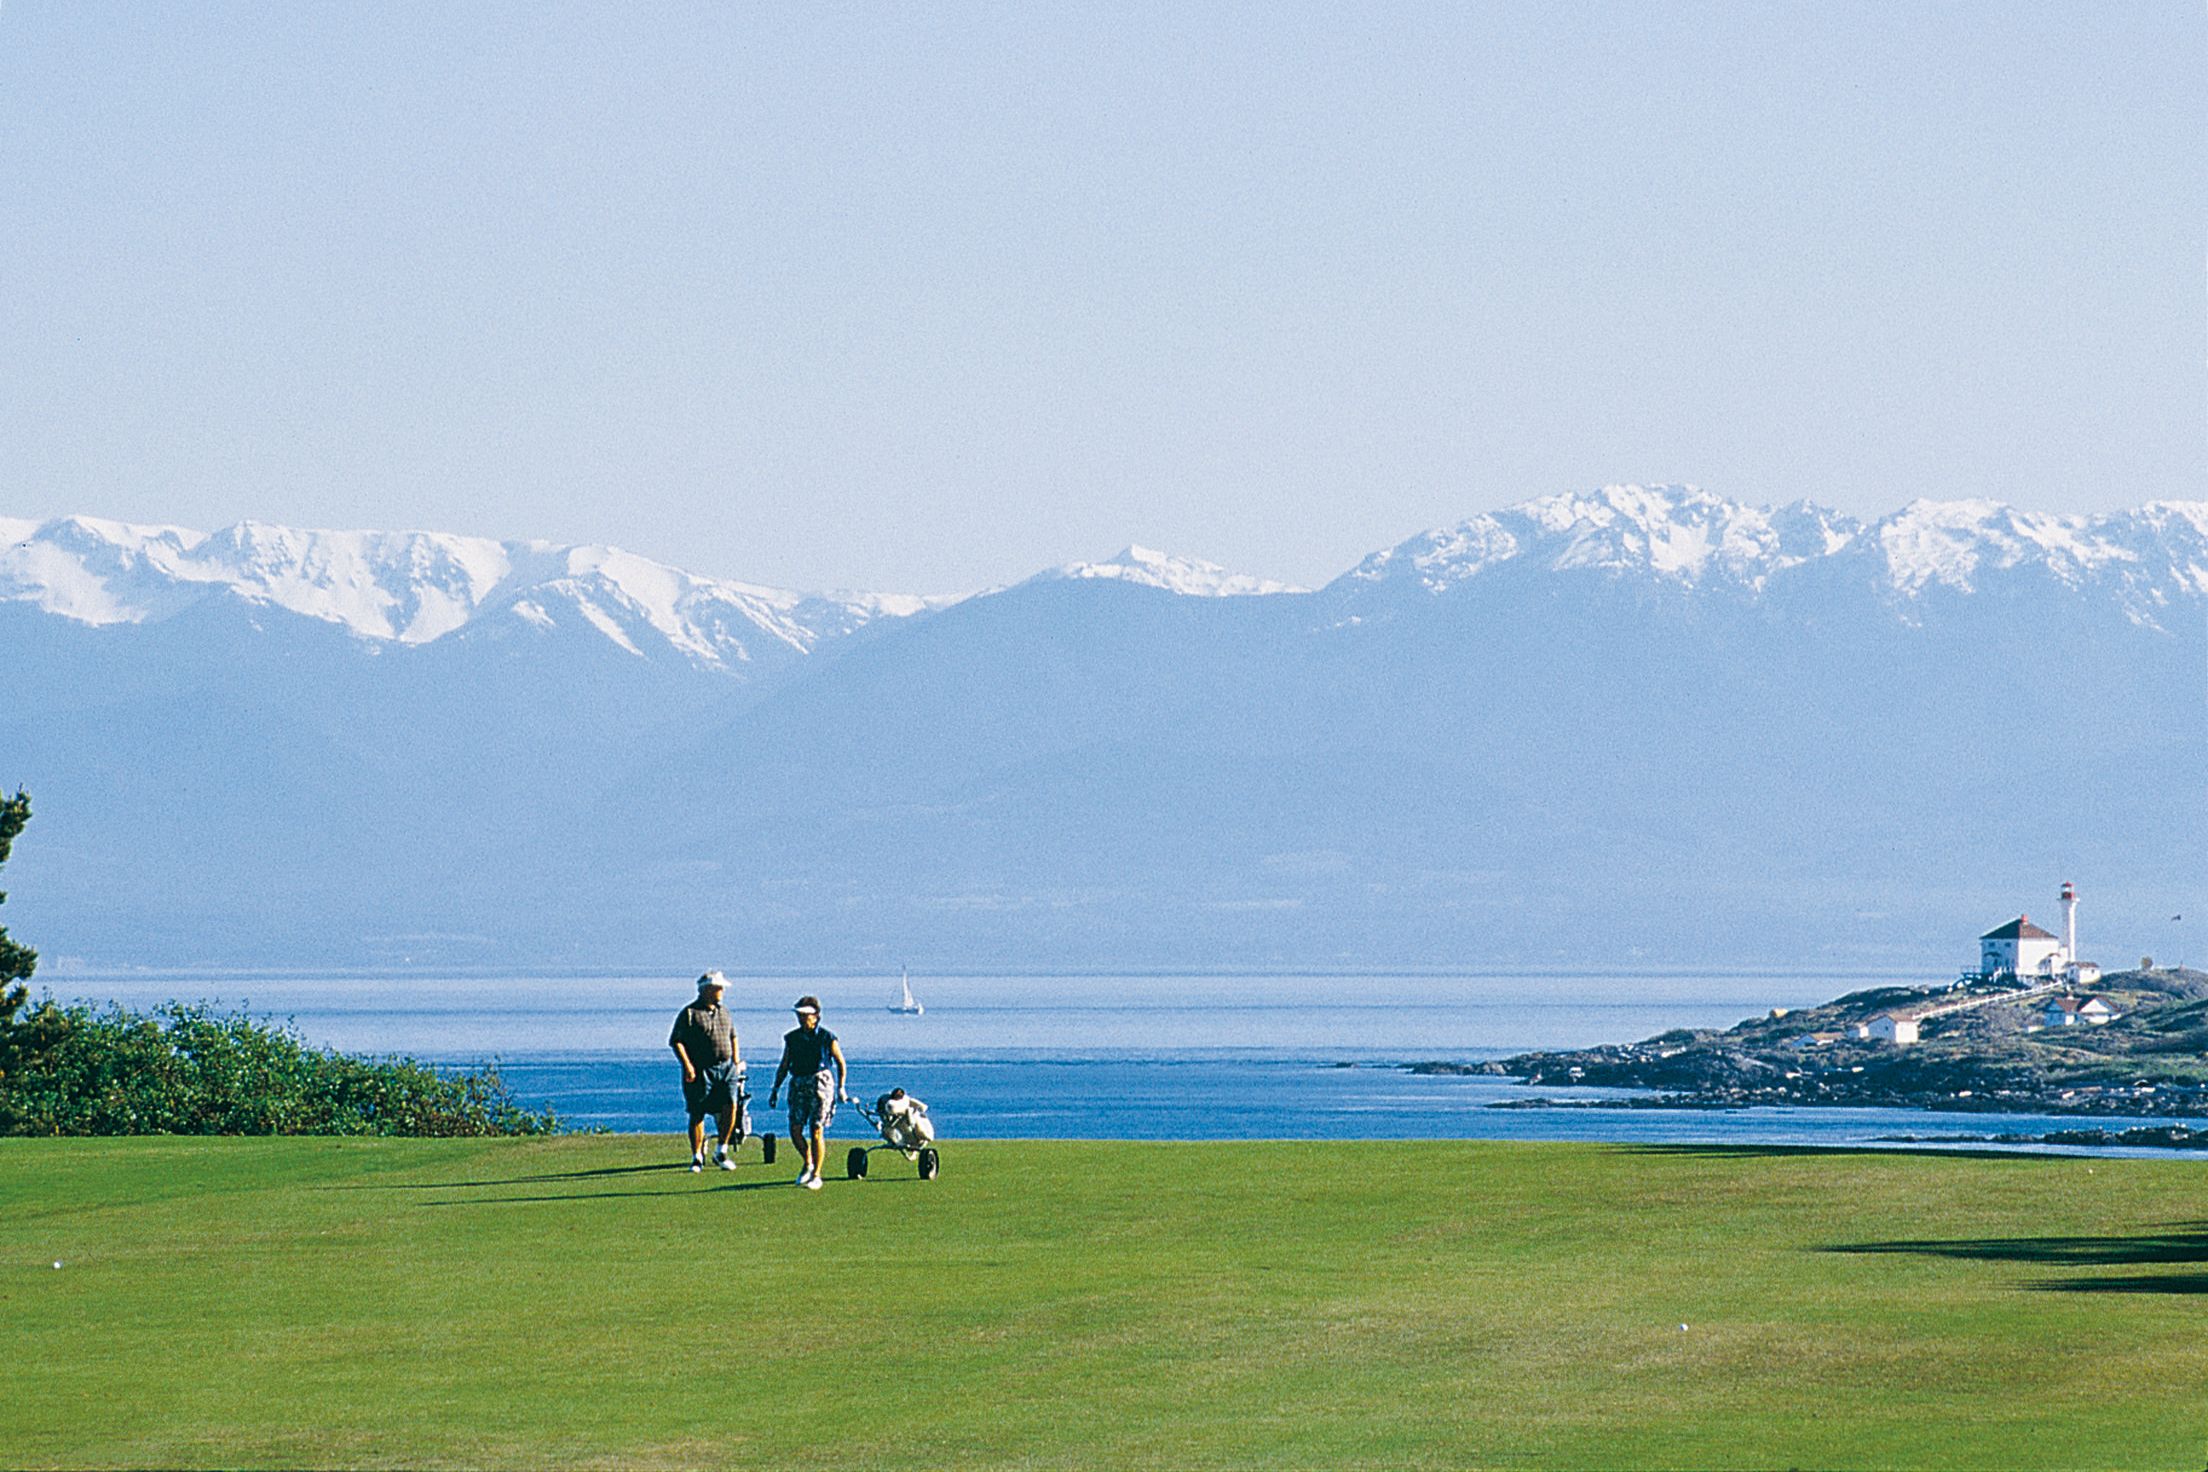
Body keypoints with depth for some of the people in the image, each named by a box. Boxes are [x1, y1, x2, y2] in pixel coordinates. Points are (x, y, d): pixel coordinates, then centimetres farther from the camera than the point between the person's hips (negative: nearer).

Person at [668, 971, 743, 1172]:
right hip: (700, 1071, -4)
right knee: (697, 1114, -1)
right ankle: (697, 1158, 9)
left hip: (726, 1068, 4)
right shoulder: (689, 1014, -5)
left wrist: (736, 1062, 18)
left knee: (730, 1106, -11)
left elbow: (733, 1036, 27)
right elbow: (675, 1041, -8)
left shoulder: (723, 1012, 14)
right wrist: (687, 1065, -16)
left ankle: (721, 1152, 4)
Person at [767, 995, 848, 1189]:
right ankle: (808, 1164, 24)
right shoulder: (792, 1038, 9)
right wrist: (775, 1088, 12)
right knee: (795, 1128, -1)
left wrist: (841, 1088, 2)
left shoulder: (827, 1037, -2)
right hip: (798, 1084, 4)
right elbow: (784, 1066, 17)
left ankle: (816, 1175, -2)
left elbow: (841, 1063, 6)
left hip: (820, 1084, -4)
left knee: (816, 1130, -9)